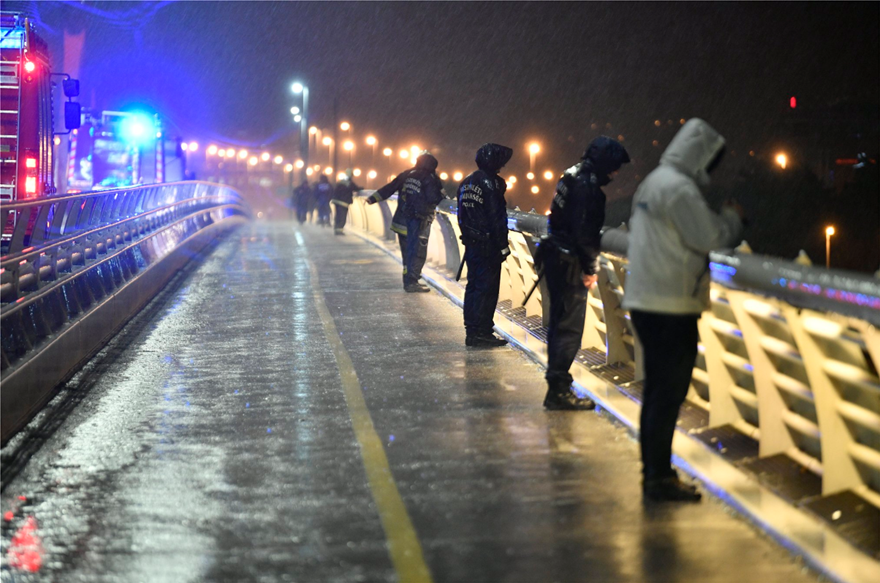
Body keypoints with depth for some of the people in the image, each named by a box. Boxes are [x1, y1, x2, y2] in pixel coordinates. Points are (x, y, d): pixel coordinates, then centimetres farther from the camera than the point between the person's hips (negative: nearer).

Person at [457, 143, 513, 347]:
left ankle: (471, 330, 18)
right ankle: (481, 332, -4)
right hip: (488, 244, -8)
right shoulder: (491, 183, -15)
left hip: (471, 243, 9)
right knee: (487, 288, -4)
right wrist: (503, 246, -13)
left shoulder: (466, 183, 12)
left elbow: (462, 215, 16)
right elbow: (497, 218, -17)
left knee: (473, 285, 14)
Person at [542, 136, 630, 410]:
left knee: (561, 323, 15)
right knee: (569, 327, -7)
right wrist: (589, 269, -15)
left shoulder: (575, 177, 15)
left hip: (555, 257, 11)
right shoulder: (587, 184, -16)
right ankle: (558, 390, -5)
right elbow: (584, 231, -21)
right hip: (569, 264, -11)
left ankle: (557, 387, 22)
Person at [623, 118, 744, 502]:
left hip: (646, 302, 10)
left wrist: (723, 220, 13)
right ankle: (660, 478, -2)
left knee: (657, 390, 15)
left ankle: (652, 472, 22)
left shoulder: (653, 182, 16)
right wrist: (732, 218, 1)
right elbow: (709, 237, -17)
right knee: (669, 393, -5)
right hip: (671, 307, -10)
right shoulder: (680, 187, -16)